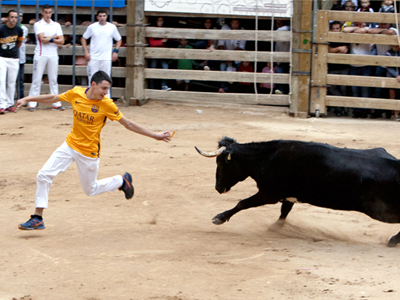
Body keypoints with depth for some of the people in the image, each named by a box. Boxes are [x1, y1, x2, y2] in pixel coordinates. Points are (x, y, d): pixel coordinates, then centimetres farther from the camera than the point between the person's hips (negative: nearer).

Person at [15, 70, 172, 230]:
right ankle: (37, 219, 3)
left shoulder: (107, 105, -17)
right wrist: (27, 99, 6)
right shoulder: (75, 93, -9)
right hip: (70, 145, 3)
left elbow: (129, 124, -10)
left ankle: (122, 181, 35)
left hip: (89, 152, -3)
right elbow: (53, 98, 8)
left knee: (91, 190, 9)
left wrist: (155, 135, -11)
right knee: (44, 175, -7)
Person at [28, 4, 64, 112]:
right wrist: (55, 37, -4)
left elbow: (61, 41, 1)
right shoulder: (38, 25, 1)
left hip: (53, 55, 3)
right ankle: (32, 103, -2)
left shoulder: (56, 25, 11)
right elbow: (42, 39, -13)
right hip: (40, 55, -3)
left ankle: (56, 103, 7)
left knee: (53, 80, 6)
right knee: (36, 79, -4)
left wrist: (49, 39, -9)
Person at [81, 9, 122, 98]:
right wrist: (86, 52, 2)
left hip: (106, 58, 0)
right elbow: (83, 38, 12)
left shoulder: (112, 27, 4)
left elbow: (119, 40, 15)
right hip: (93, 57, 0)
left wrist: (116, 51, 2)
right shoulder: (92, 27, 3)